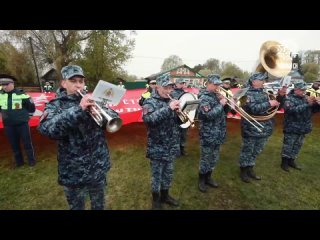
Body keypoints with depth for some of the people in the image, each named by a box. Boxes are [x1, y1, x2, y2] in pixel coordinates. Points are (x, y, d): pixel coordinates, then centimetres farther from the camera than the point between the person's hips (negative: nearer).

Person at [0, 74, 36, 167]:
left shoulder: (21, 94, -13)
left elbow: (31, 107, -3)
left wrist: (27, 115, 2)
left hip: (22, 123, -4)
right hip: (8, 125, 4)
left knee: (27, 142, 6)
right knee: (14, 144, 14)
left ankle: (31, 160, 21)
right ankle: (19, 161, 30)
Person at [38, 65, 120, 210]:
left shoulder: (92, 101, 3)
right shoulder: (55, 105, -5)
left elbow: (115, 118, -5)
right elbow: (47, 129, -25)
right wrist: (78, 109, -32)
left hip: (99, 167, 2)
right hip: (74, 172, -2)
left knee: (99, 204, 22)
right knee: (76, 207, 20)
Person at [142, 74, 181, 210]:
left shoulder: (170, 101, 9)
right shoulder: (150, 102, -10)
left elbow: (177, 121, 12)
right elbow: (148, 119, -30)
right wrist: (168, 108, -30)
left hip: (172, 147, 6)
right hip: (157, 149, -6)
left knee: (168, 175, 20)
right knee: (157, 176, 11)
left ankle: (165, 196, 43)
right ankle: (156, 200, 33)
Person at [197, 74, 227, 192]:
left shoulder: (216, 96, 11)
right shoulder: (204, 98, -15)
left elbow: (222, 112, 18)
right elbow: (210, 115, -27)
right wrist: (221, 104, -18)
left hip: (218, 134, 8)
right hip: (208, 135, -8)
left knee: (214, 159, 18)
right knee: (205, 159, 6)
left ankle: (208, 178, 36)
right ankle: (201, 180, 25)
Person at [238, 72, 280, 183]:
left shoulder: (264, 93, 11)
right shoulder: (247, 94, -13)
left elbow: (272, 106, 17)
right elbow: (254, 109, -26)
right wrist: (269, 103, -25)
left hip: (264, 128, 8)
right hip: (251, 129, -7)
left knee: (256, 152, 18)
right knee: (247, 151, 6)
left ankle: (250, 169, 34)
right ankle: (243, 170, 23)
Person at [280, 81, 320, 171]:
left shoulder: (305, 98, 8)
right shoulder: (289, 98, -11)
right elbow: (291, 110, -27)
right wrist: (307, 104, -28)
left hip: (303, 128, 7)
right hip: (291, 128, -7)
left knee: (297, 146, 16)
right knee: (288, 146, 3)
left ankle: (291, 161, 30)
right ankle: (284, 162, 16)